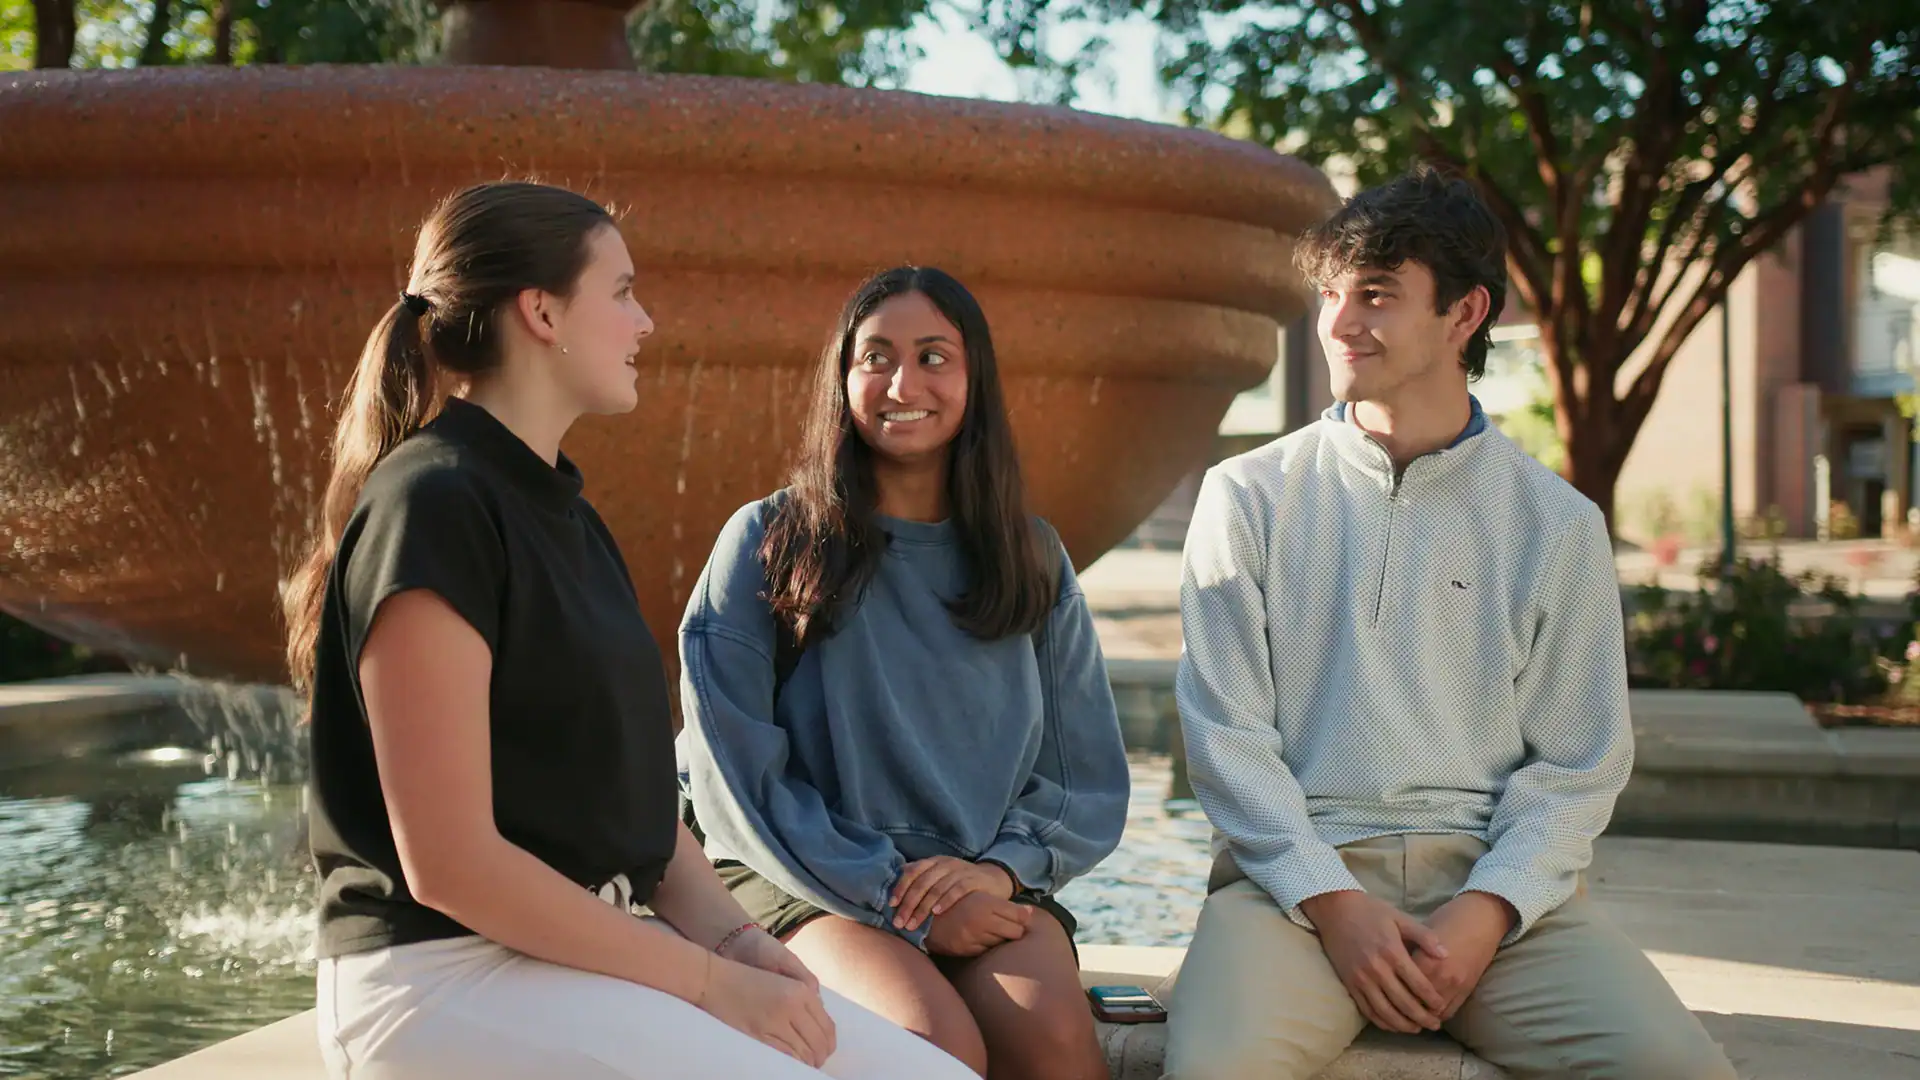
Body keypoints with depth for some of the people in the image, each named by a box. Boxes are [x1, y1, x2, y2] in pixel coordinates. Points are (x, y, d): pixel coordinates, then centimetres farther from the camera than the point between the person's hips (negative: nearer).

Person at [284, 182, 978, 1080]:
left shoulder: (563, 513, 16)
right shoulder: (431, 508, -13)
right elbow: (450, 862, -18)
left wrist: (730, 936, -3)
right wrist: (710, 982, -15)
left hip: (590, 943, 8)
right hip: (449, 974, -8)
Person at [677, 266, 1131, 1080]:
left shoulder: (1032, 560, 10)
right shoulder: (767, 543, 1)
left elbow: (1089, 781, 11)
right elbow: (738, 780, -4)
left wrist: (1000, 868, -10)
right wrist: (898, 898, -12)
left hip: (983, 884, 3)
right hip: (812, 886, -2)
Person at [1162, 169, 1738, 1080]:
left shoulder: (1556, 526, 10)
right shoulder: (1249, 498, 7)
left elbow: (1578, 765, 7)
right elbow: (1224, 731, 2)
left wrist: (1486, 911, -10)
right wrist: (1334, 901, -11)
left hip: (1493, 875, 2)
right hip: (1296, 869, -1)